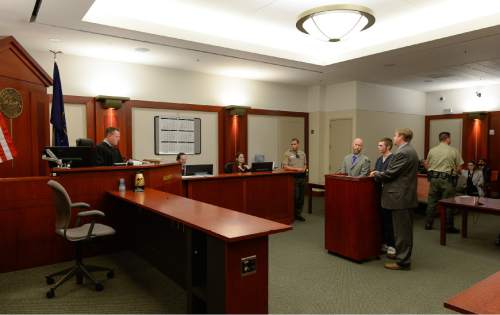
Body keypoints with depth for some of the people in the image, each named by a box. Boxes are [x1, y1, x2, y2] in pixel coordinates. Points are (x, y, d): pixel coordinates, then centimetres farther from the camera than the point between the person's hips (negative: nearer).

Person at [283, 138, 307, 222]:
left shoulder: (302, 153, 14)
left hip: (302, 176, 5)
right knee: (295, 196, -8)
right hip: (293, 177, -5)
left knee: (301, 196, 7)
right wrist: (297, 169, -16)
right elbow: (285, 166, -10)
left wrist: (304, 169, -2)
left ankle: (298, 214, 19)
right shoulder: (287, 153, -3)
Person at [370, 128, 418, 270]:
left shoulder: (403, 153, -19)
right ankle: (404, 257, 30)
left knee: (401, 231, -1)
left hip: (400, 197, -10)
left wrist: (376, 175, 0)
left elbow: (390, 174, -18)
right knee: (405, 230, 18)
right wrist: (380, 173, 12)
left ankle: (402, 261, 8)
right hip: (407, 195, 10)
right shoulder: (410, 151, 14)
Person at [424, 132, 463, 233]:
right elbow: (458, 168, -4)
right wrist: (455, 172, 15)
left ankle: (428, 224, 16)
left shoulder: (432, 150, 3)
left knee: (431, 202, 10)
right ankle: (448, 227, 11)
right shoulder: (453, 151, -5)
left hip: (433, 178, 3)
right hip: (447, 179, -3)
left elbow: (427, 165, 9)